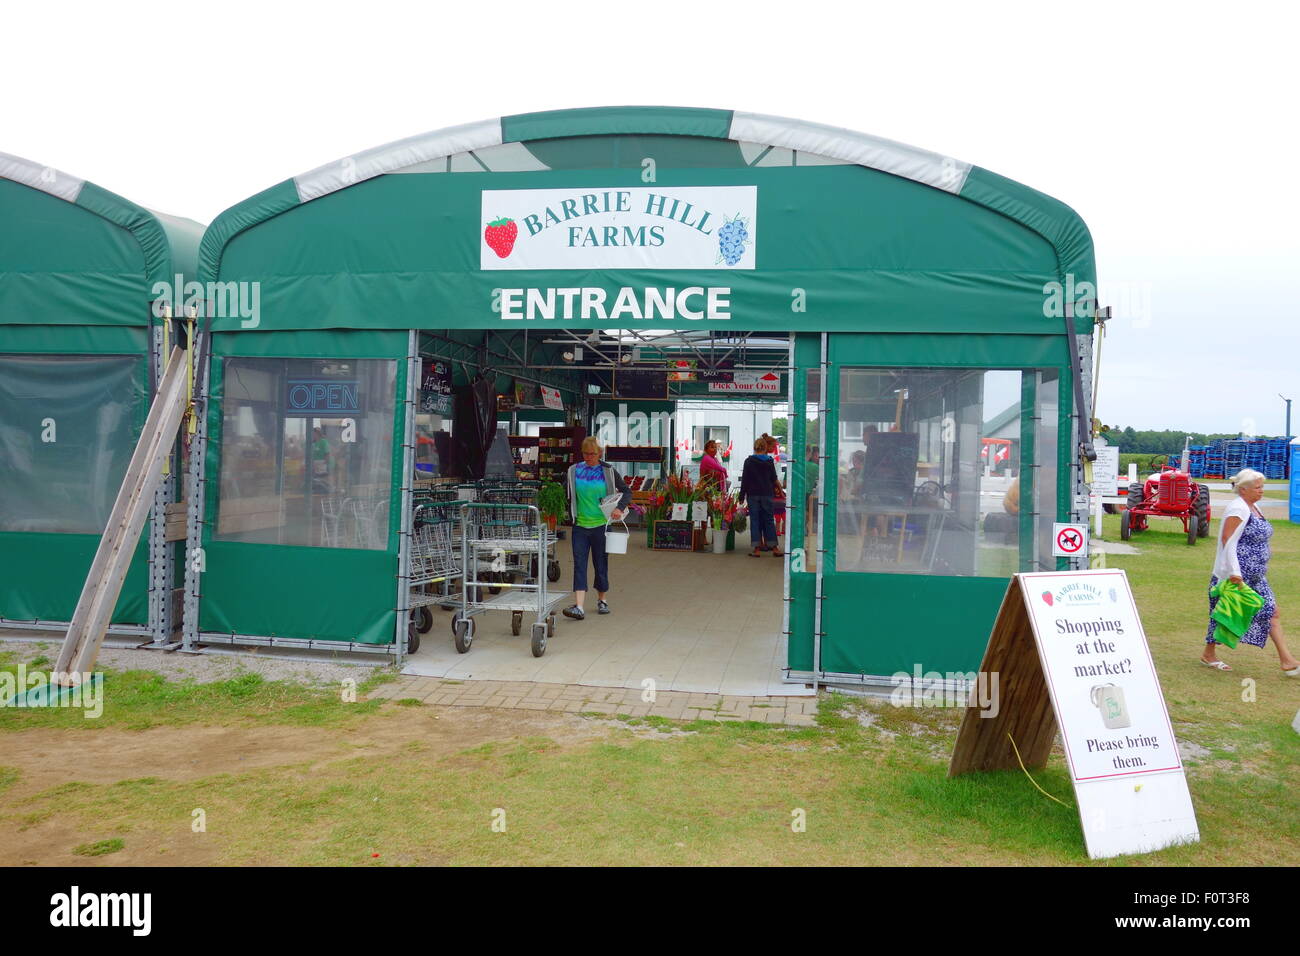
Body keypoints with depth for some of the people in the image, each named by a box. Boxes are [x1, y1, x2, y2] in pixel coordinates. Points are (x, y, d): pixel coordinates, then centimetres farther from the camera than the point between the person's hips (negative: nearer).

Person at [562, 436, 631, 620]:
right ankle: (578, 607, -14)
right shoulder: (574, 471, 5)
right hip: (580, 526, 1)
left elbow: (627, 492, 4)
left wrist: (620, 508, -12)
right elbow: (570, 497, 15)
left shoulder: (608, 472, 0)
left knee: (601, 563, 9)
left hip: (601, 524, -1)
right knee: (579, 565, -8)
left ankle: (602, 600, 28)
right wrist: (572, 517, 8)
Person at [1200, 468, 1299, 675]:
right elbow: (1227, 541, -22)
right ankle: (1209, 654, 16)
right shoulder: (1237, 510, -16)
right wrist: (1234, 572, -27)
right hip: (1236, 576, -9)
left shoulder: (1253, 508, 13)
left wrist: (1261, 569, 23)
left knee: (1271, 611, 4)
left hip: (1255, 576, 9)